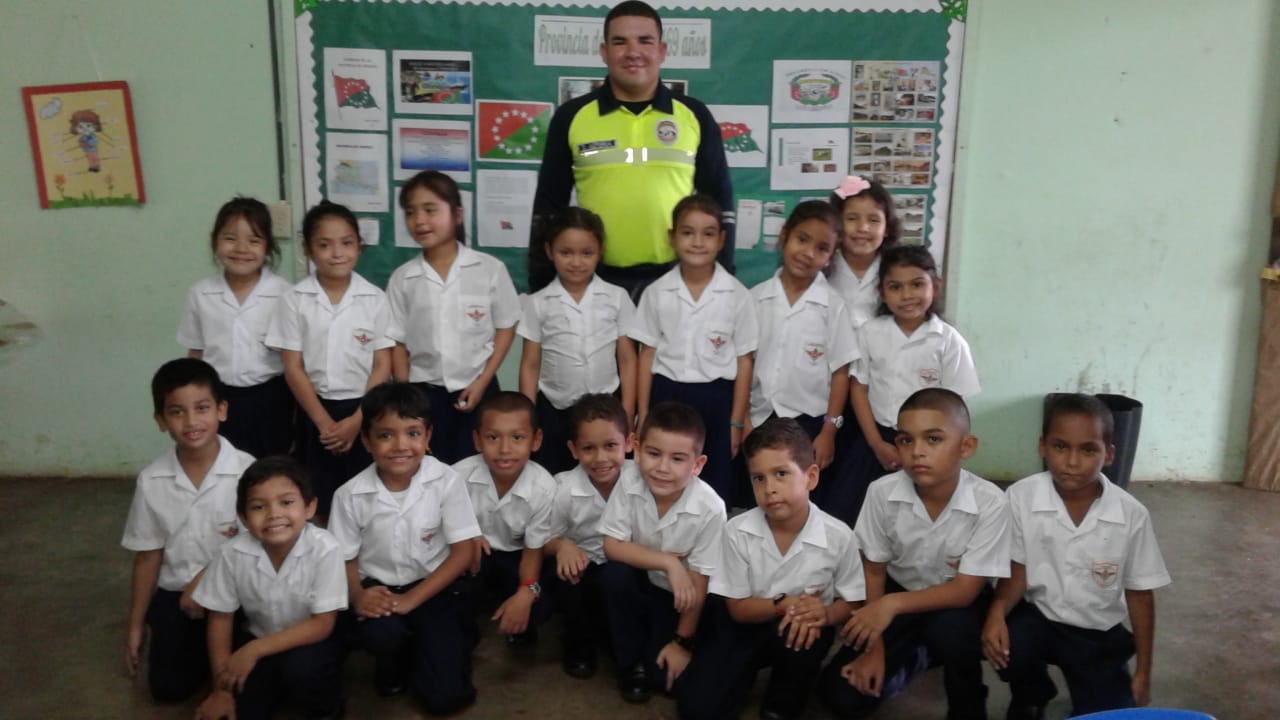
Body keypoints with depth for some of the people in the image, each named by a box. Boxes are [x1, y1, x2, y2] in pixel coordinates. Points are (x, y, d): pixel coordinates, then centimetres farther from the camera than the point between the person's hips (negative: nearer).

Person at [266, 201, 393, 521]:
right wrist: (324, 422, -9)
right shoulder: (295, 300, -4)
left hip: (364, 412, 0)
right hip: (315, 413, 0)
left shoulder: (375, 299, -3)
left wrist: (356, 420, -11)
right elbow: (293, 368, -4)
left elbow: (382, 366, -4)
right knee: (321, 506, 10)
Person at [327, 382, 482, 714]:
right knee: (381, 633, -34)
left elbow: (462, 552, -11)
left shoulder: (446, 481, -14)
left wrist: (411, 599, -19)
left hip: (434, 588, -1)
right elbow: (344, 558, 0)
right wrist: (358, 597, -22)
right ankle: (394, 663, 5)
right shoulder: (351, 495, -11)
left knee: (446, 696, -12)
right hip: (379, 589, 1)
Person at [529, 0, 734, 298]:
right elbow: (548, 206, 6)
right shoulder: (571, 117, 1)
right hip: (596, 278, 0)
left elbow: (718, 202, 8)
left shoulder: (695, 116, 3)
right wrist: (540, 286, 4)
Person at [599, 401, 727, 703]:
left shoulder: (710, 508, -28)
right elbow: (612, 546, -21)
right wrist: (668, 562, -30)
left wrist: (682, 642, -12)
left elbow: (698, 582, -19)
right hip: (638, 583, 2)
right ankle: (631, 662, -5)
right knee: (613, 576, -29)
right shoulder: (628, 486, -23)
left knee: (664, 673, -16)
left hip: (679, 598, -2)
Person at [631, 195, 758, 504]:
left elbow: (744, 361, -1)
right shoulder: (656, 293, -1)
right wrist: (643, 417, 2)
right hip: (666, 396, 1)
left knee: (716, 492, 8)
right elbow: (646, 356, 3)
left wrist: (736, 422, -2)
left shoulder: (737, 295, -4)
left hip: (716, 400, -1)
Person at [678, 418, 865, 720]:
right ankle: (752, 669, 19)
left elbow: (853, 602, -6)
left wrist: (824, 613, -29)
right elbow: (738, 608, -11)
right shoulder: (737, 530, -18)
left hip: (802, 627, 0)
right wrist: (783, 603, -30)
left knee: (805, 635, -36)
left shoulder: (838, 536, -18)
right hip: (748, 624, 0)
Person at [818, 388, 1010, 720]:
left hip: (956, 602, -2)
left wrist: (892, 605, -36)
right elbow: (874, 571, -6)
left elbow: (965, 590, -23)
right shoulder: (882, 492, -19)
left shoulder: (990, 502, -26)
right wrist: (875, 646, -10)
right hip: (896, 592, 2)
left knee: (949, 629, -38)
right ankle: (914, 656, 17)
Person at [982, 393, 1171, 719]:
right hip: (1038, 616, -1)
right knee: (1000, 642, -31)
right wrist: (997, 610, -32)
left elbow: (1139, 593, -4)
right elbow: (1017, 572, -9)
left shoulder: (1132, 515, -16)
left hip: (1099, 633, 1)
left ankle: (1092, 693, 28)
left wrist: (1143, 672, 2)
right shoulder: (1021, 497, -17)